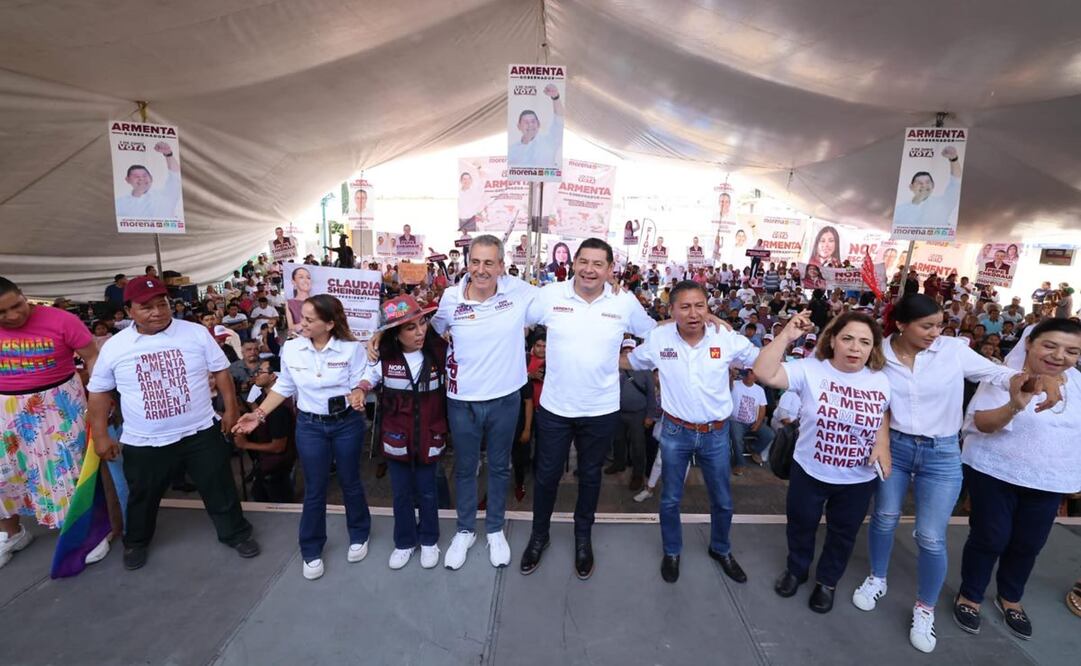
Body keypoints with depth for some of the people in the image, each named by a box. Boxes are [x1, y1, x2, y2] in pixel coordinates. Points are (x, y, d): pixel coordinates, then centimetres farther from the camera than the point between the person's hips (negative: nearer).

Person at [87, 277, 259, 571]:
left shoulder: (196, 333, -7)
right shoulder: (114, 347, -4)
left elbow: (221, 371, 0)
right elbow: (99, 391, 6)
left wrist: (230, 409, -1)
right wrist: (101, 435, 4)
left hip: (201, 433, -1)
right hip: (144, 443, 1)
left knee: (220, 490, 10)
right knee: (143, 498, 21)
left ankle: (236, 534, 30)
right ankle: (136, 542, 48)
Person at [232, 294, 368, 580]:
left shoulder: (352, 348, -14)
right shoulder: (291, 348, -6)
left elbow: (357, 384, -10)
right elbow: (284, 387, 6)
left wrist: (357, 395, -33)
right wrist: (259, 414, 0)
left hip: (347, 423, -2)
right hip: (310, 425, 2)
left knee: (350, 482, 14)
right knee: (314, 490, 10)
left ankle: (359, 535, 37)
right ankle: (311, 551, 30)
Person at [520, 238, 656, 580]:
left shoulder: (626, 302, -6)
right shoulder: (549, 295, -9)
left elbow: (654, 332, 11)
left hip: (601, 410, 1)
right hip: (554, 407, 0)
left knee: (590, 476, 19)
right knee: (546, 475, 14)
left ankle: (583, 538, 43)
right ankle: (539, 535, 40)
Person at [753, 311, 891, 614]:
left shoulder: (881, 381, -7)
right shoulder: (810, 369, -18)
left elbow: (886, 413, 10)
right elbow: (764, 373, -31)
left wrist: (883, 442, -8)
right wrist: (786, 336, -34)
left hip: (859, 479, 2)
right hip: (810, 472, -2)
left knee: (843, 534, 21)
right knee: (801, 525, 20)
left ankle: (827, 581, 47)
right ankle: (796, 569, 48)